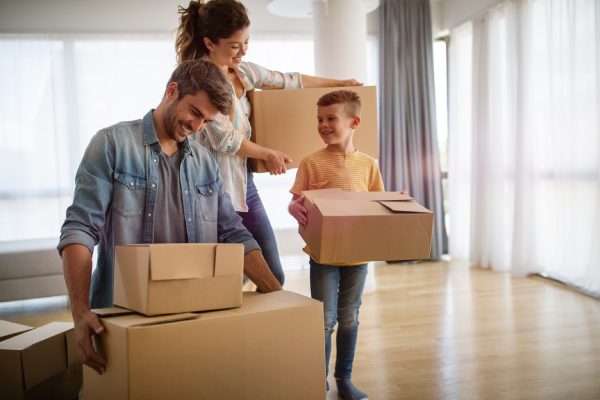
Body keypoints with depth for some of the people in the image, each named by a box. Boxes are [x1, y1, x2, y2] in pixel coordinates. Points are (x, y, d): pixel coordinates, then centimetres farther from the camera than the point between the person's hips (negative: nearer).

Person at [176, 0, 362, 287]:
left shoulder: (243, 71, 10)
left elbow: (289, 81, 24)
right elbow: (224, 139, -15)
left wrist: (339, 83, 32)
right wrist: (268, 154, 0)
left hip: (244, 183, 8)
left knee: (273, 276, 7)